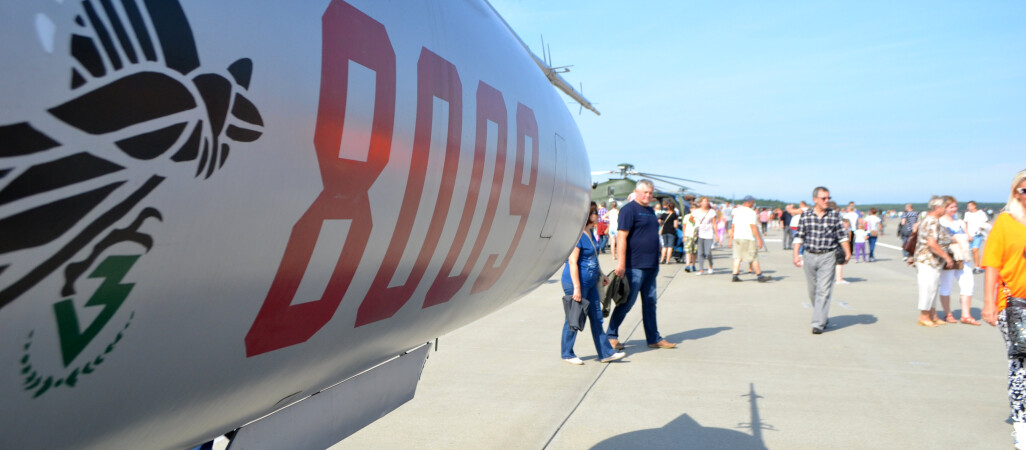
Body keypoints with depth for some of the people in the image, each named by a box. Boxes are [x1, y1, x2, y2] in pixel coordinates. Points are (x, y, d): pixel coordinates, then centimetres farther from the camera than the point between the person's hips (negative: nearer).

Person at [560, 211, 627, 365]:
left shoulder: (590, 233, 11)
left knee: (597, 317, 12)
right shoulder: (577, 234, -19)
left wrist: (601, 274, 22)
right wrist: (577, 287, -22)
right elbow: (572, 262, -22)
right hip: (576, 282, -10)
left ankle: (605, 353, 20)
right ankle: (567, 354, 17)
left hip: (591, 283, 10)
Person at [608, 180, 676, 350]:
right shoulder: (629, 209, -10)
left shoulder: (650, 211, 17)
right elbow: (621, 236, -17)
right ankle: (611, 335, 10)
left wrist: (656, 262, 24)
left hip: (651, 266, 9)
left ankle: (654, 338, 19)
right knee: (627, 302, -2)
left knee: (650, 302, 12)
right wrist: (621, 263, -23)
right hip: (634, 266, -8)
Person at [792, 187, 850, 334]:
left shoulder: (835, 215, 1)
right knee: (813, 291, 10)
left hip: (828, 257, -2)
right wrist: (795, 254, -1)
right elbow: (799, 236, 6)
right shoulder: (805, 215, 4)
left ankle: (818, 323, -9)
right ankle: (823, 318, 30)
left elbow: (842, 236, 6)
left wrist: (847, 252, -2)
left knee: (824, 290, -10)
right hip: (809, 256, 2)